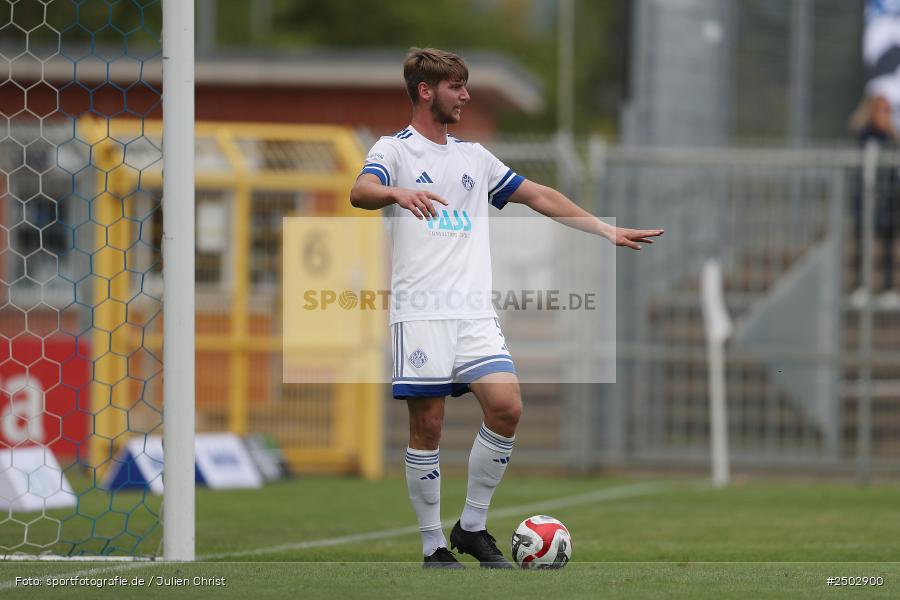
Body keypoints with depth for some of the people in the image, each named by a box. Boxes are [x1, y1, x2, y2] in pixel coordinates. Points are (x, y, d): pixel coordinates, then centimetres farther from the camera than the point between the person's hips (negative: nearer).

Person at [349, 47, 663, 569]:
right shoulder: (396, 150, 3)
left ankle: (473, 526, 1)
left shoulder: (473, 156, 21)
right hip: (421, 312, -5)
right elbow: (361, 192, -17)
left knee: (506, 407, -12)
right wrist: (399, 193, -39)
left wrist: (607, 231, 21)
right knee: (428, 425, -5)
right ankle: (434, 546, 4)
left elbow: (539, 196, 24)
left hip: (475, 312, 5)